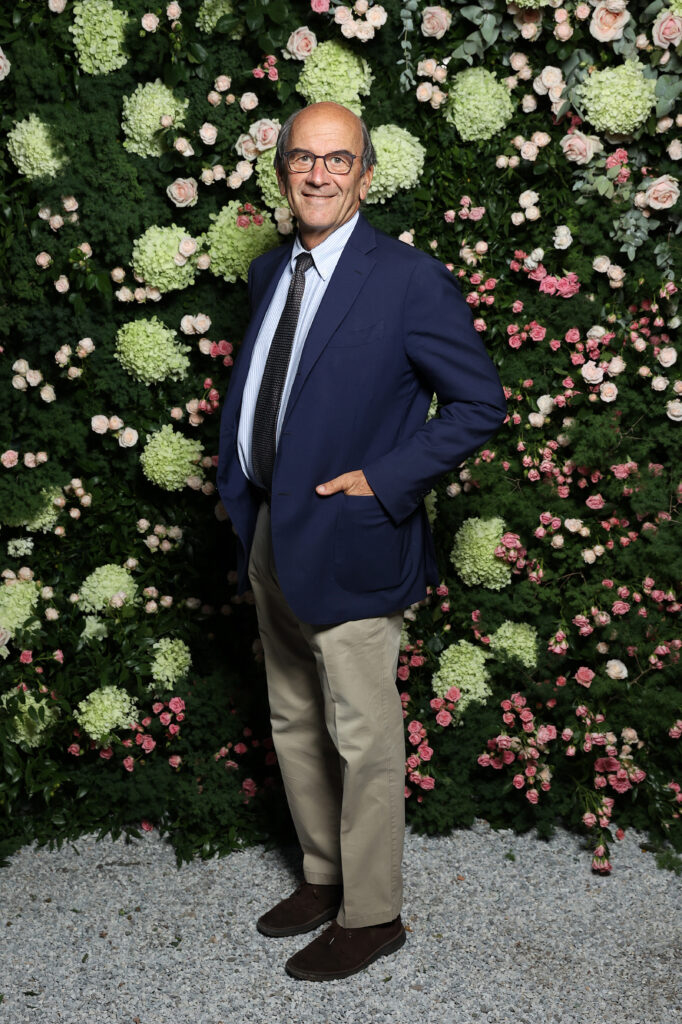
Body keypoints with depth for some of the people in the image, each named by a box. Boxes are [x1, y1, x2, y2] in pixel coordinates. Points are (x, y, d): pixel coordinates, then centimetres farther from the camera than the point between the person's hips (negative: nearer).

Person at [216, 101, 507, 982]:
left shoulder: (408, 279, -12)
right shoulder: (269, 271, 10)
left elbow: (479, 403, -11)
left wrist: (384, 479, -16)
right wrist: (240, 488, 9)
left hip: (347, 542, -7)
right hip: (268, 536, 8)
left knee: (362, 738, 3)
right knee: (292, 725, 18)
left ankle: (371, 916, 21)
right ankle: (323, 877, 37)